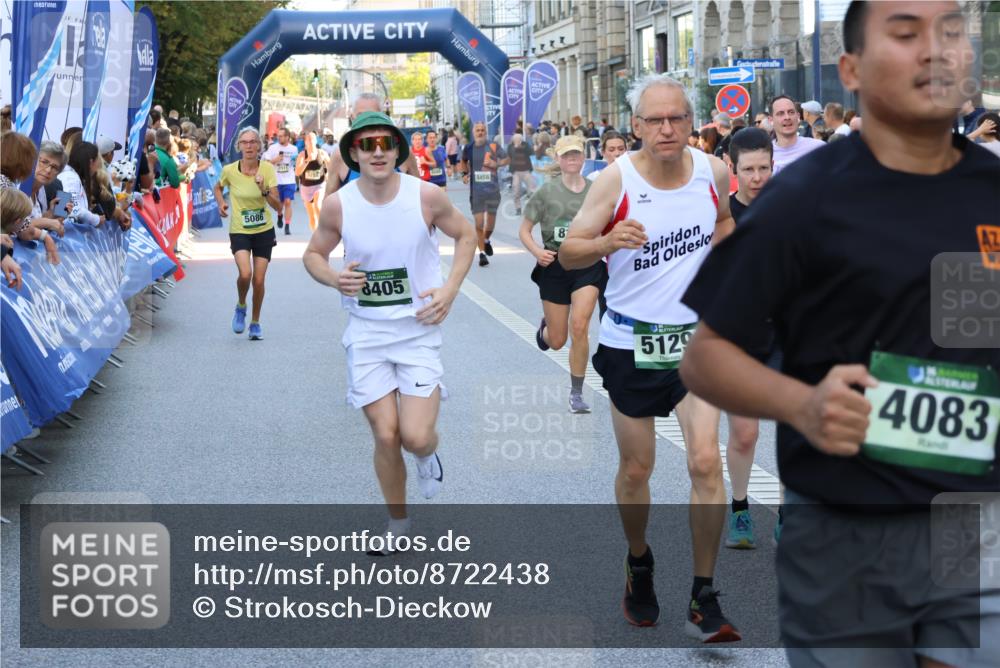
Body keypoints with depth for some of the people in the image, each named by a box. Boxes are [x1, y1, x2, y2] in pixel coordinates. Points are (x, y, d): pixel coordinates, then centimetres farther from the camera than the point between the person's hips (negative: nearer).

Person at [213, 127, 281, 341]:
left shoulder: (267, 169, -11)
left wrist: (264, 190, -27)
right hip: (239, 231, -1)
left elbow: (278, 206, -12)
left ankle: (255, 323, 24)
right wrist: (221, 203, -2)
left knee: (258, 280, 1)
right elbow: (218, 187, 15)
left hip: (264, 230, 1)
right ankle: (241, 307, 9)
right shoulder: (230, 170, -9)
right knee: (245, 273, -22)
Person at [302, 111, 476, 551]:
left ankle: (428, 454, 28)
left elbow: (466, 235, 6)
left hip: (419, 329, -1)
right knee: (385, 437, 2)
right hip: (366, 333, 1)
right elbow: (313, 255, 8)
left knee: (416, 437, -12)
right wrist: (334, 279, -15)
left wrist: (450, 288, -7)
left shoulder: (426, 196, -11)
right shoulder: (338, 205, -8)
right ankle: (397, 522, 26)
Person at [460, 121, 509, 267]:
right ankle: (482, 253, 1)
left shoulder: (493, 146, -3)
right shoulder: (469, 148, 2)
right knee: (479, 223, -6)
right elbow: (464, 161, 22)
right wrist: (464, 173, 6)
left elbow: (507, 159, 5)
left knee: (491, 221, 12)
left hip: (493, 189, 0)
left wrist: (496, 164, -12)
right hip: (476, 191, 0)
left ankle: (486, 240, 42)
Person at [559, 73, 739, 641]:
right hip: (631, 342, -1)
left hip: (695, 336, 1)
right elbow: (568, 253, -13)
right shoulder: (617, 179, -13)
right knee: (636, 468, 9)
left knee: (706, 461, -10)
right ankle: (639, 564, 37)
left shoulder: (714, 172, -4)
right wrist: (608, 241, -33)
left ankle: (705, 599, 0)